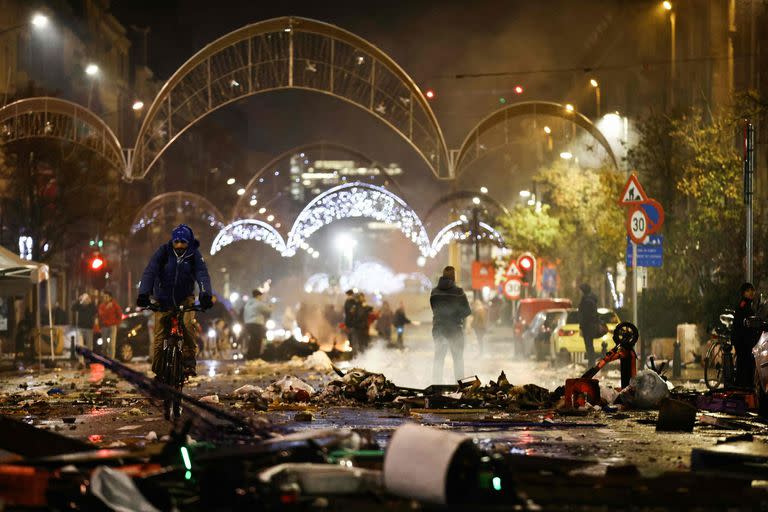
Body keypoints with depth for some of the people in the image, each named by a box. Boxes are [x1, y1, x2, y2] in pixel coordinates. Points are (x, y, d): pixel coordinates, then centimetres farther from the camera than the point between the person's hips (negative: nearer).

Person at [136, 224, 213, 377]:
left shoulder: (194, 255, -10)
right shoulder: (164, 251, -13)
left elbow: (202, 275, -22)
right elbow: (149, 272, -23)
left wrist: (205, 295, -41)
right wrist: (143, 294, -39)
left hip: (185, 298, 0)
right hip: (163, 299, 0)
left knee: (187, 325, -27)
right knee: (159, 336, -3)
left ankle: (189, 361, -18)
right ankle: (157, 371, 11)